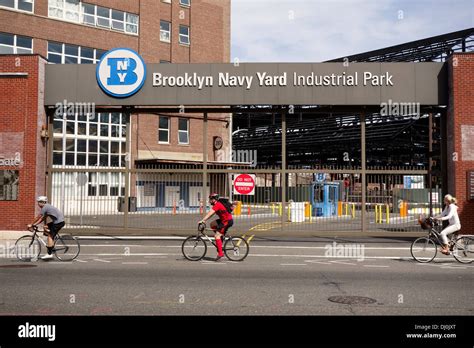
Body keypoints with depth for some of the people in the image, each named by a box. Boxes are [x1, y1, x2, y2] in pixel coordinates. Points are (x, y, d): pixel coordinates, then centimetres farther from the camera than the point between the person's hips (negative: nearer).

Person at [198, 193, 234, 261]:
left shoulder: (217, 205, -16)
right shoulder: (217, 204, 14)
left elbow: (209, 214, -22)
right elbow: (211, 214, 15)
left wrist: (202, 220, -22)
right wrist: (204, 220, 8)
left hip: (228, 221, -10)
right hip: (224, 220, 10)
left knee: (217, 235, -12)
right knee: (212, 224, 13)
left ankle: (220, 253, -13)